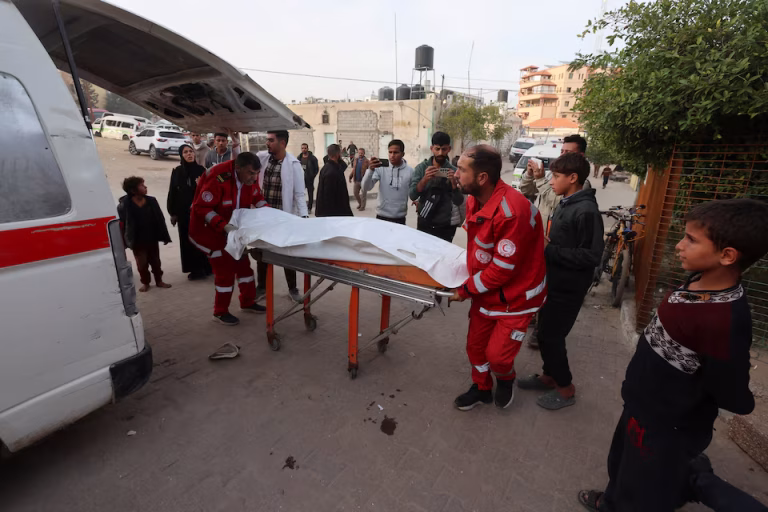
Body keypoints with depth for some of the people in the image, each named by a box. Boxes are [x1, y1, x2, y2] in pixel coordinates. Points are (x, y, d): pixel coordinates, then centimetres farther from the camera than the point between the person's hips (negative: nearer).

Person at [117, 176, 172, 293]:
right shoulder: (125, 205, -14)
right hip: (138, 241, -3)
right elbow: (122, 223, -10)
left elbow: (160, 219, 0)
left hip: (152, 239, 3)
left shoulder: (151, 201, -4)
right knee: (142, 263, 10)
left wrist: (164, 236, 1)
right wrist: (127, 240, -12)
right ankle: (145, 282, 26)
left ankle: (159, 280, 29)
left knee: (155, 261, 15)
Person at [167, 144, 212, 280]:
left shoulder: (201, 170, -1)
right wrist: (172, 213, 4)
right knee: (187, 240, 5)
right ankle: (194, 269, 16)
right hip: (183, 212, 2)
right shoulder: (177, 172, 2)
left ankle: (204, 267, 13)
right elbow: (172, 193, 5)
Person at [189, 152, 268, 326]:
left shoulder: (249, 179, -8)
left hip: (232, 227, 8)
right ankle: (220, 312, 14)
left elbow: (257, 198, 5)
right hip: (209, 229, -8)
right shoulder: (218, 179, -31)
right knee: (225, 269, -4)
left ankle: (247, 302, 29)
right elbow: (201, 208, -28)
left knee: (242, 262, 11)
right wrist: (224, 226, -37)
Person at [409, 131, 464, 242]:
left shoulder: (453, 171, -4)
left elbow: (459, 202, -6)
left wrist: (454, 183, -23)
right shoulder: (421, 168, -3)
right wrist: (425, 179, -26)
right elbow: (412, 196, -11)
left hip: (446, 226, 0)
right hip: (424, 223, 0)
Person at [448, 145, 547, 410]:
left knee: (497, 354, 1)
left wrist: (466, 290, -15)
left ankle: (506, 380, 38)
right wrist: (470, 277, 0)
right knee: (475, 344, 16)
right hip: (485, 289, 7)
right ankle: (482, 388, 43)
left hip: (515, 295, -7)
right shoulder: (474, 199, -6)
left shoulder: (512, 212, -32)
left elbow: (502, 269, -26)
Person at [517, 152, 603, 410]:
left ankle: (566, 388, 23)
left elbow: (591, 256, -25)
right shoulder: (566, 204, 7)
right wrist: (544, 242, 0)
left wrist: (548, 250, -23)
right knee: (545, 332, 18)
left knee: (551, 337, 3)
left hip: (567, 288, -9)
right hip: (553, 282, 9)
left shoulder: (586, 211, -21)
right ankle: (549, 376, 37)